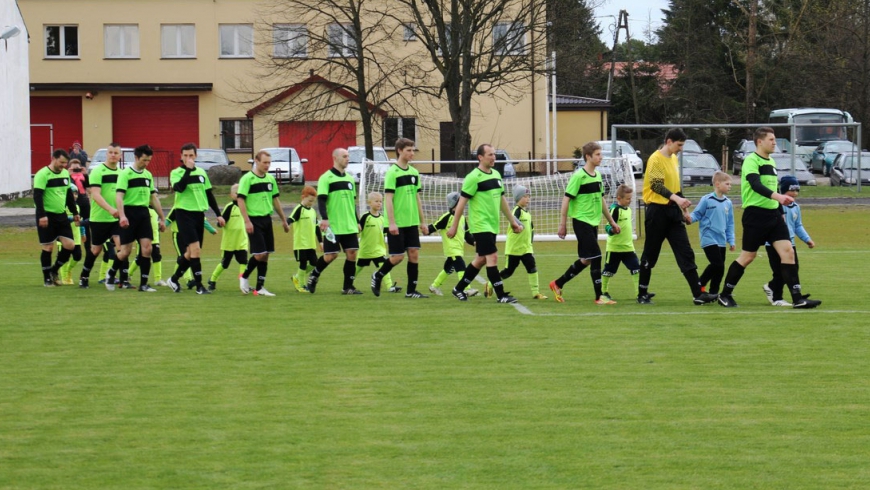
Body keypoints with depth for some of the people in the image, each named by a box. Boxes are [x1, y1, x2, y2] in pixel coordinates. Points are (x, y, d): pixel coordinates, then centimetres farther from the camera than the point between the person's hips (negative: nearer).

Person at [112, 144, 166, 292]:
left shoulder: (148, 175, 14)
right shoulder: (126, 174, -6)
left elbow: (154, 198, 21)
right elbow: (119, 196, -15)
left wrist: (161, 218, 20)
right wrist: (122, 216, -27)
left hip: (144, 214, 6)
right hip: (129, 213, -6)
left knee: (147, 248, -5)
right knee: (126, 251, -4)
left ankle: (143, 284, 0)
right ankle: (111, 273, 22)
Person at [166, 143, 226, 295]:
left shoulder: (201, 172, 12)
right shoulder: (176, 173, -4)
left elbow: (209, 195, 17)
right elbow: (179, 187, -24)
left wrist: (218, 214, 14)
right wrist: (188, 170, -22)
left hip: (199, 214, 6)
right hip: (184, 213, -6)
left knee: (191, 252, 9)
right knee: (195, 249, -15)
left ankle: (174, 279, 25)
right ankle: (199, 286, -13)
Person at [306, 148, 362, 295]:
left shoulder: (349, 178, 15)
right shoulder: (326, 178, -6)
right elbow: (321, 200, -12)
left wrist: (357, 221, 19)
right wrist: (324, 218, -24)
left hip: (349, 226, 6)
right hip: (332, 226, -6)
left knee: (352, 253, -2)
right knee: (331, 255, -6)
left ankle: (348, 287, 5)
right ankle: (313, 276, 18)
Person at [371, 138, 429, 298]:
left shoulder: (414, 172, 10)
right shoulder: (392, 172, -10)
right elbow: (389, 199, -13)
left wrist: (422, 222, 14)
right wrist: (392, 223, -18)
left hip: (412, 222, 6)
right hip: (397, 223, -6)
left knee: (414, 254, 1)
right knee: (397, 256, -5)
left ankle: (411, 290, 6)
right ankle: (377, 276, 19)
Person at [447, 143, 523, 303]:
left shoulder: (496, 175, 11)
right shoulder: (474, 177, -12)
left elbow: (502, 200, 20)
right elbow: (462, 202, -11)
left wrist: (512, 221, 20)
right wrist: (454, 226, -11)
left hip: (492, 225, 8)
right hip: (480, 225, -8)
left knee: (481, 259, 13)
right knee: (492, 257, -12)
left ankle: (459, 289, 26)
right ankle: (501, 295, -10)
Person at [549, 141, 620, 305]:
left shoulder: (597, 175, 10)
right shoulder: (579, 176, -13)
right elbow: (566, 200, -12)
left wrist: (611, 221, 21)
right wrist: (562, 224, -14)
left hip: (593, 222, 8)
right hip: (581, 222, -8)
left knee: (586, 260, 12)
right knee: (596, 257, -10)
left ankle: (557, 284, 25)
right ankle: (599, 297, -5)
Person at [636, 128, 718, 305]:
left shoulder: (673, 158, 13)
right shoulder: (656, 159, -12)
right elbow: (656, 185, -21)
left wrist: (682, 207, 21)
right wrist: (675, 198, -33)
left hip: (672, 211, 7)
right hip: (657, 210, -7)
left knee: (686, 253, -1)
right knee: (650, 254, 2)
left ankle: (697, 294, -5)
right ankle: (642, 294, 13)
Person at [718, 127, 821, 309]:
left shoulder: (771, 162, 15)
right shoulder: (751, 161, -11)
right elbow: (755, 184, -29)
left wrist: (781, 213, 23)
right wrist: (777, 196, -42)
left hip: (773, 214, 7)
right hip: (755, 214, -7)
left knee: (788, 252, -5)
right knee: (748, 256, 0)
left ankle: (797, 298, -8)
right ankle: (725, 295, 15)